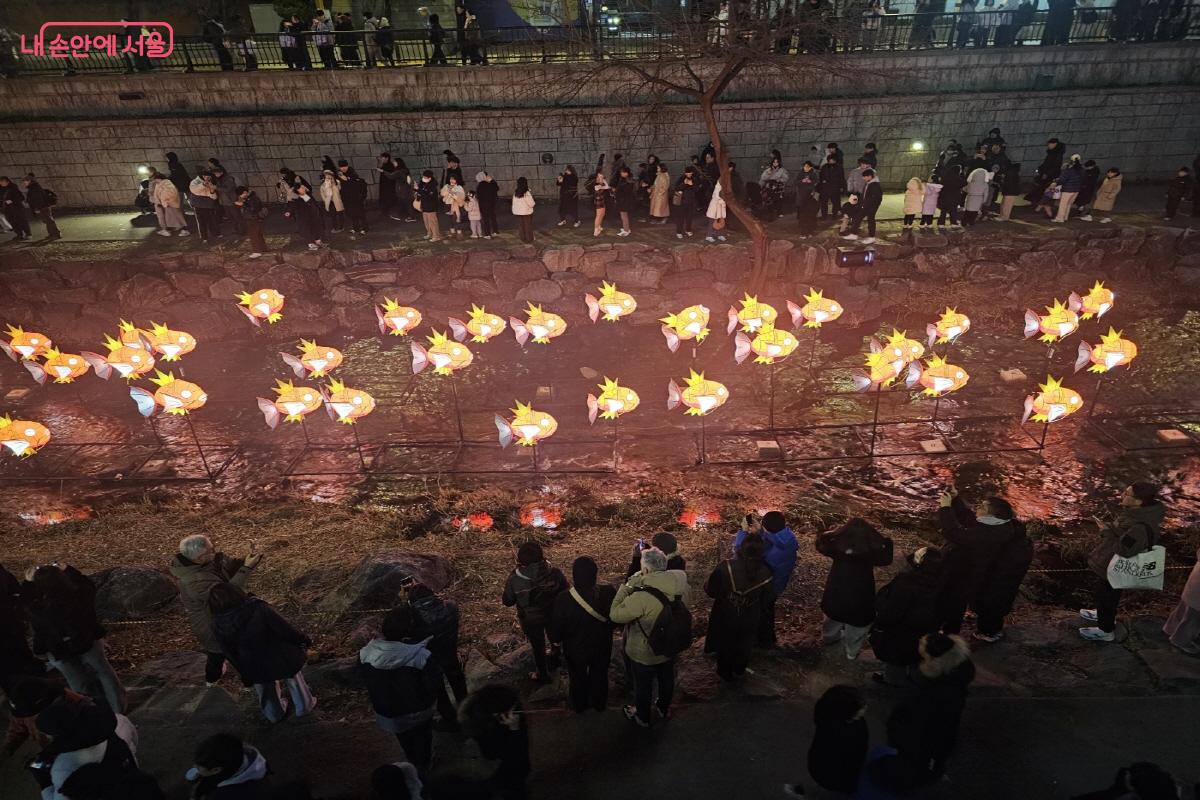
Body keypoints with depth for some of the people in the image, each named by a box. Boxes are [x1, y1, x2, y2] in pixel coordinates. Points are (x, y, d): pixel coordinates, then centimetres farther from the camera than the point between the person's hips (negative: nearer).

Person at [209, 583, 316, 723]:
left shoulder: (219, 627, -20)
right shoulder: (258, 609, -34)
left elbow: (230, 654, -5)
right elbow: (285, 629, -24)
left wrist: (245, 674, 12)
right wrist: (303, 640, -6)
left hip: (255, 668, 3)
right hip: (280, 658, -3)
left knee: (265, 690, 31)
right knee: (293, 678, 27)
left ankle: (274, 715, 54)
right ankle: (304, 707, 46)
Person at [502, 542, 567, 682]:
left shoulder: (514, 580, -30)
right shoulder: (555, 573, -28)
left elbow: (507, 602, -13)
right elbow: (564, 591, -11)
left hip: (530, 620, -1)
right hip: (553, 614, 1)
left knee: (538, 646, 24)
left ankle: (543, 674, 45)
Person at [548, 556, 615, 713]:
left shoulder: (563, 600, -36)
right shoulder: (608, 594, -32)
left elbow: (554, 633, -21)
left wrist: (556, 640, 1)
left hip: (575, 651, -1)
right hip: (602, 649, 1)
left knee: (577, 678, 29)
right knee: (600, 677, 30)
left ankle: (579, 706, 54)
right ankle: (599, 704, 55)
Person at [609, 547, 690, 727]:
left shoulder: (641, 597, -41)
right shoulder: (681, 585, -21)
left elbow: (615, 615, -28)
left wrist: (626, 586, -20)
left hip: (644, 654, -5)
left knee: (643, 686, 23)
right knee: (667, 679, 31)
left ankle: (642, 718, 48)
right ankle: (665, 709, 57)